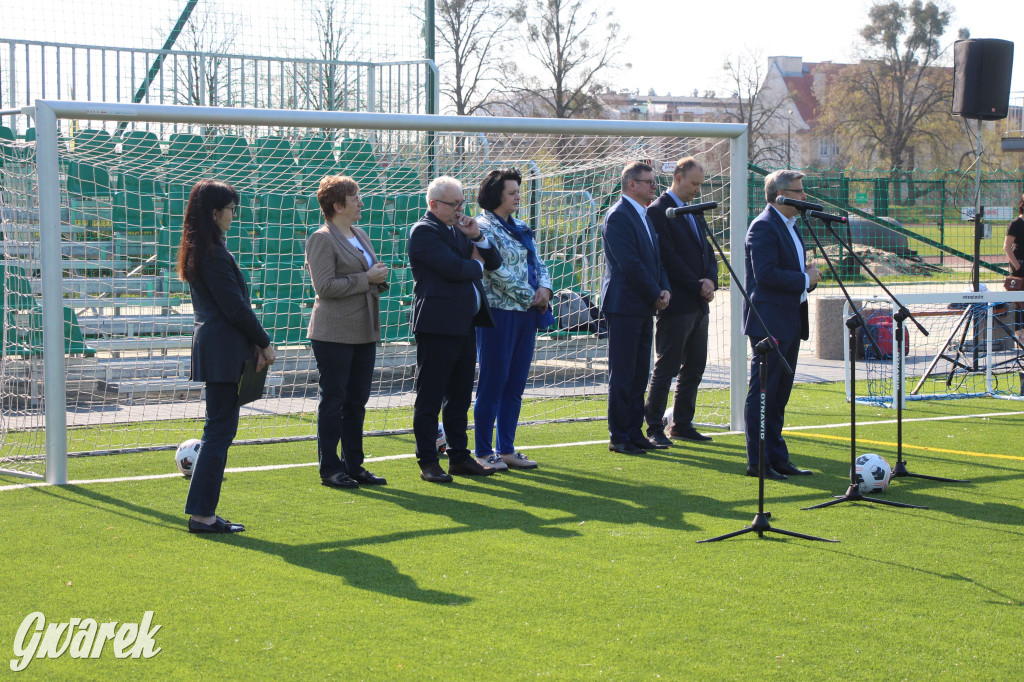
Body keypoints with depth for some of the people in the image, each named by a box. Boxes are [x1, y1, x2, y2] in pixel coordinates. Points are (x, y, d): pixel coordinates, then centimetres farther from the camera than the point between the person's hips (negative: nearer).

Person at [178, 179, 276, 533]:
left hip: (210, 343, 10)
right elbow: (235, 307, -16)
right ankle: (201, 514, -3)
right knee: (219, 430, -5)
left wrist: (254, 342, 11)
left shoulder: (197, 251, 16)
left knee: (218, 429, 14)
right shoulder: (213, 254, -16)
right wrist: (264, 342, -7)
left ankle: (202, 513, 17)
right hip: (225, 349, -10)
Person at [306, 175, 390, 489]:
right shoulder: (322, 239, -10)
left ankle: (354, 466, 18)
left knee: (357, 401, 11)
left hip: (363, 333, 8)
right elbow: (325, 286, -19)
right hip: (334, 334, -8)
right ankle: (330, 469, 5)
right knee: (333, 401, -2)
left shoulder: (360, 236, 16)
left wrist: (380, 279, 5)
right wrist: (366, 279, -16)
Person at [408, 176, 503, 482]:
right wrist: (477, 265, 0)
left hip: (465, 325, 9)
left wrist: (477, 237, 1)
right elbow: (454, 269, -21)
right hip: (438, 325, -8)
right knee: (429, 397, -1)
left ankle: (459, 457, 20)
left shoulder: (457, 229, 18)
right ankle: (427, 462, 3)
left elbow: (494, 262, 17)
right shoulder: (424, 231, -9)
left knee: (460, 396, 13)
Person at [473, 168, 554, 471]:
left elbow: (537, 262, 18)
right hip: (499, 312, -8)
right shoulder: (483, 227, -9)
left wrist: (544, 288, -3)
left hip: (526, 313, 8)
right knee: (493, 383, -3)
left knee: (516, 384, 9)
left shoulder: (519, 227, 16)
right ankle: (483, 452, 4)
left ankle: (506, 449, 16)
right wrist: (530, 296, -12)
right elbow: (497, 271, -16)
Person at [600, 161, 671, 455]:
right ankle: (618, 437, 1)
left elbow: (655, 259, 19)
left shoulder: (644, 216, 17)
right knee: (622, 374, -4)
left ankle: (634, 432, 17)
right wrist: (656, 295, -12)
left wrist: (664, 289, 1)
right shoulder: (618, 216, -13)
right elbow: (629, 264, -18)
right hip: (624, 306, -9)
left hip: (644, 308, 9)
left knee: (639, 374, 11)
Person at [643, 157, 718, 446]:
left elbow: (708, 251, 18)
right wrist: (698, 287, -13)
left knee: (694, 368, 11)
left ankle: (682, 424, 19)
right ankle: (654, 428, 1)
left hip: (699, 304, 9)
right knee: (666, 368, -5)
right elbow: (669, 258, -16)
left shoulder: (695, 213, 17)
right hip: (676, 304, -9)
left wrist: (711, 280, -2)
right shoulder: (658, 211, -10)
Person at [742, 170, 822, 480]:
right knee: (762, 393, -5)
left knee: (780, 394, 13)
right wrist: (805, 279, -14)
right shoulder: (764, 227, -14)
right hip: (769, 322, -10)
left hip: (790, 322, 10)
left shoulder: (791, 226, 18)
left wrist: (809, 275, 5)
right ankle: (757, 461, -1)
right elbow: (766, 274, -23)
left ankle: (777, 458, 19)